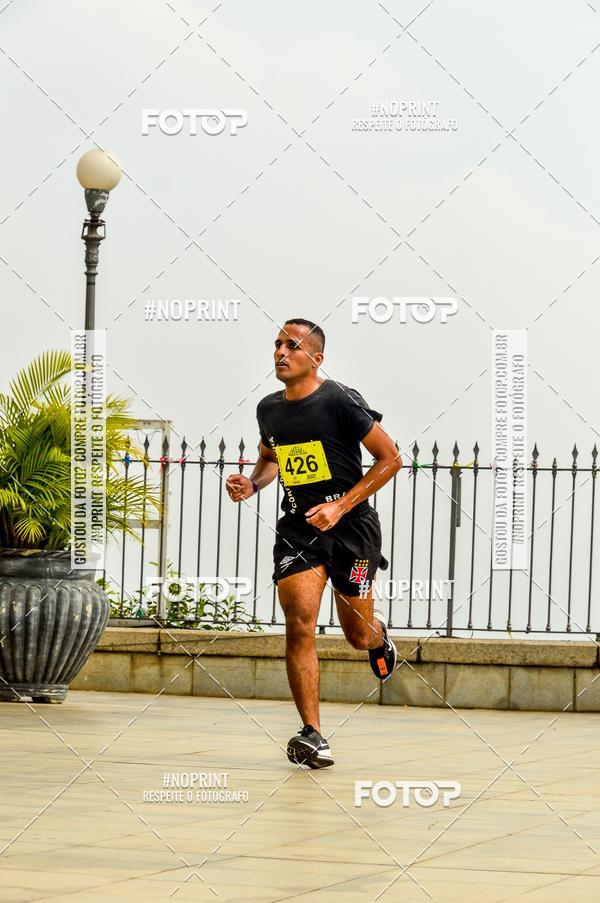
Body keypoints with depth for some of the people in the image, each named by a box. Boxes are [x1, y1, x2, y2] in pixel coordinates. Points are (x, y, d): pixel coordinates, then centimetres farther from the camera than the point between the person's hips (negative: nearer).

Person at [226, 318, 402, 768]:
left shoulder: (341, 401, -14)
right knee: (299, 623, -16)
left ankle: (379, 635, 48)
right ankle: (312, 734, -15)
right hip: (298, 527, 4)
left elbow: (390, 458, -10)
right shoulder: (269, 409, 5)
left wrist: (340, 507, -17)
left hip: (351, 525, -4)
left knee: (358, 634, 8)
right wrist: (253, 483, 2)